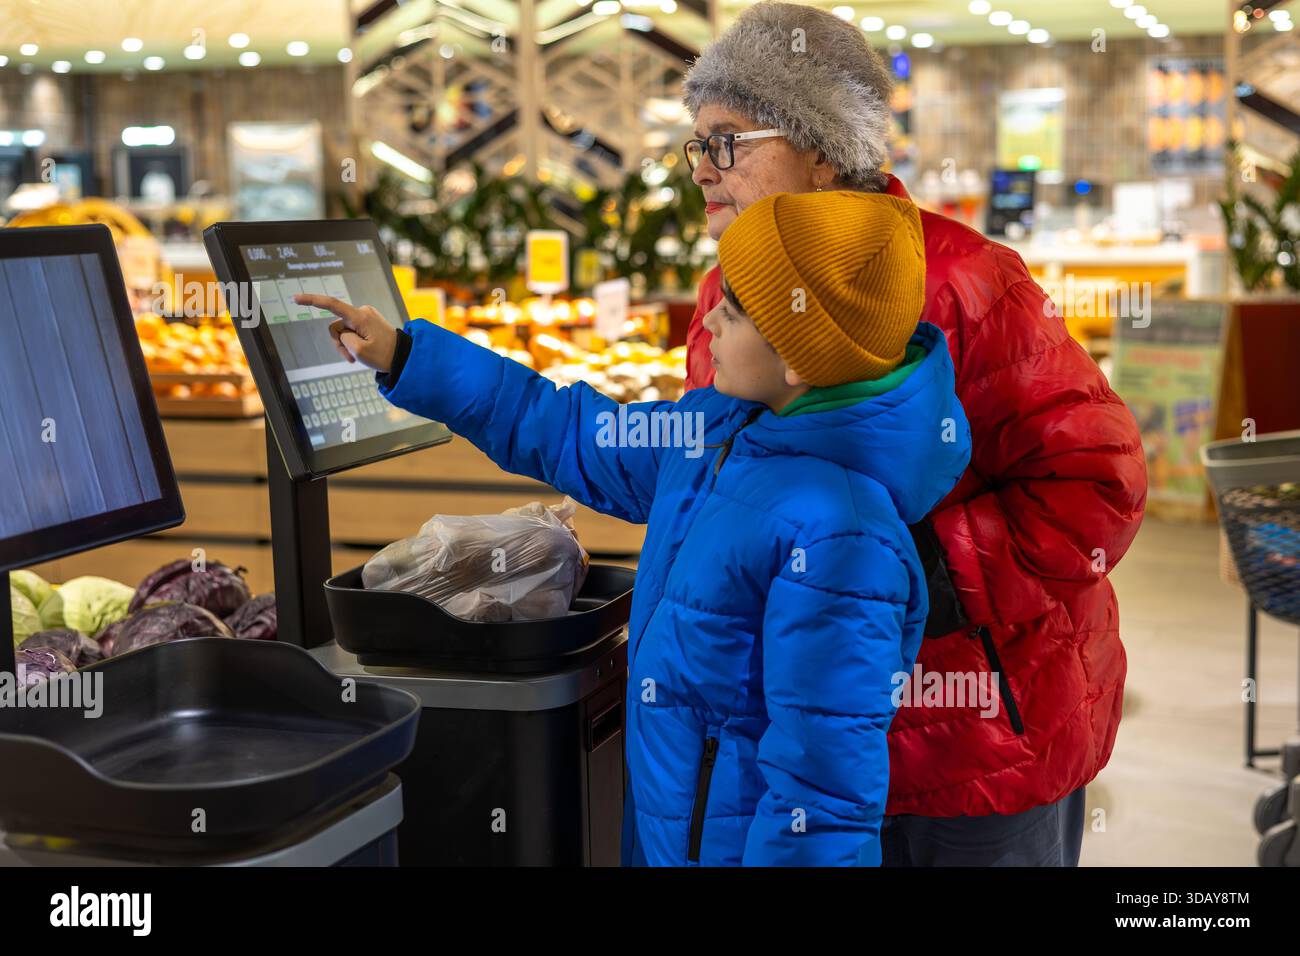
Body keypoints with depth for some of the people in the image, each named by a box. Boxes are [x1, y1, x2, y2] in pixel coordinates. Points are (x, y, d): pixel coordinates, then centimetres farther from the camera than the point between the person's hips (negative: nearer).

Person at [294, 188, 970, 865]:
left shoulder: (838, 533, -30)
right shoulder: (723, 430, -1)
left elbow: (826, 767, -28)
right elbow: (572, 435, 13)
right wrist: (403, 356, 12)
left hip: (739, 843, -9)